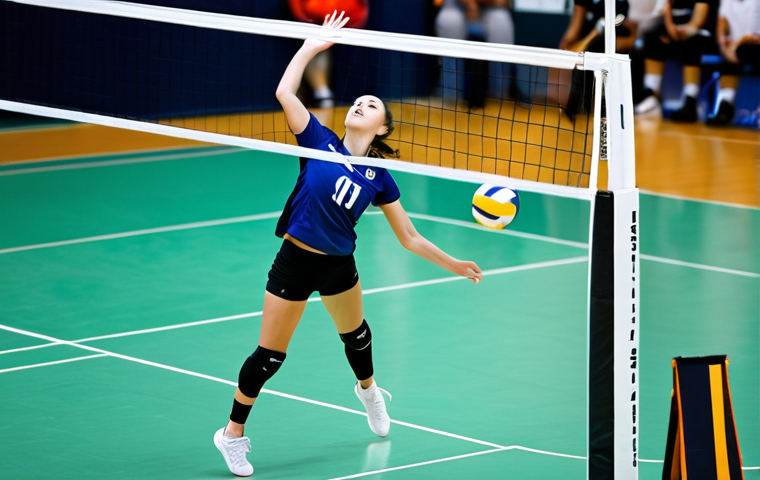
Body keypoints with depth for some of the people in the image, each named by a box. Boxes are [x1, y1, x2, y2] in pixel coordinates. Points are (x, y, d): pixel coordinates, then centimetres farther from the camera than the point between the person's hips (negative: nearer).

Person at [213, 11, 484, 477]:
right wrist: (312, 46, -12)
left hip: (339, 266, 4)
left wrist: (454, 265, 4)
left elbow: (410, 237, 5)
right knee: (269, 356, -4)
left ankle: (368, 391, 61)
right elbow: (285, 92, -18)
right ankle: (233, 434, 12)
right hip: (295, 262, -4)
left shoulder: (379, 178, -2)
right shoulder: (321, 142, -9)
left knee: (355, 333, 29)